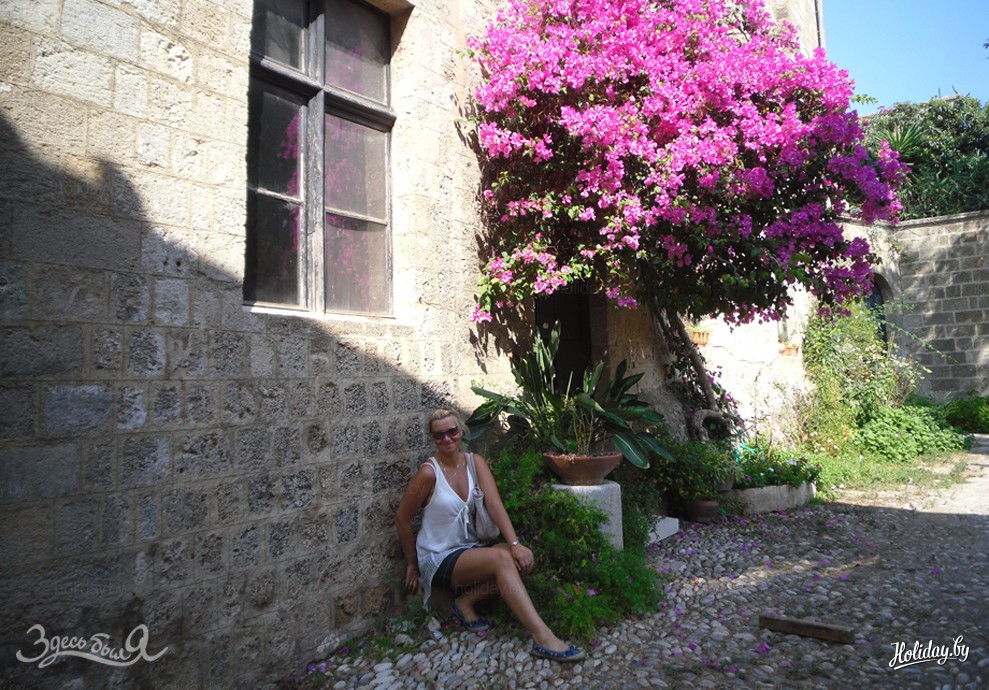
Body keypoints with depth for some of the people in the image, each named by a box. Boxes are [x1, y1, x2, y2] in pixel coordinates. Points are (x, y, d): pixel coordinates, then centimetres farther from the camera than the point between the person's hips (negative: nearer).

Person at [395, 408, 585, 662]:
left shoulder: (475, 462, -2)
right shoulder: (429, 472, -16)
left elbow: (494, 503, -14)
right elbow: (402, 518, -6)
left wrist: (515, 544, -27)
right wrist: (412, 564, 3)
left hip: (469, 549, 6)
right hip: (438, 559, -6)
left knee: (523, 558, -20)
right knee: (501, 558, -30)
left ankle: (466, 601, -6)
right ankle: (543, 638, -32)